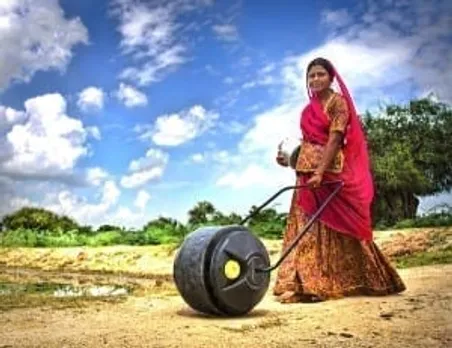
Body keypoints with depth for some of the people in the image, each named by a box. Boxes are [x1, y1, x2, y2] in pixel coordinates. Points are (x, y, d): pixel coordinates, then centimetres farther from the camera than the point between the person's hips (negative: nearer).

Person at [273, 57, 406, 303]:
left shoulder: (338, 102, -4)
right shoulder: (309, 109, 18)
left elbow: (335, 139, -15)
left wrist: (320, 172, -25)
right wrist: (290, 159, 7)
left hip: (329, 172, -8)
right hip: (307, 173, 8)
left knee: (333, 226, -3)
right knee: (308, 228, 6)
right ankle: (306, 283, 12)